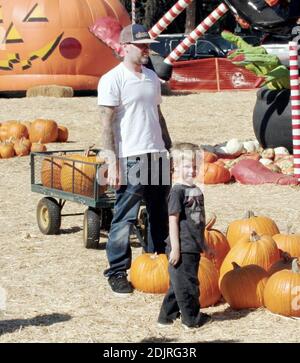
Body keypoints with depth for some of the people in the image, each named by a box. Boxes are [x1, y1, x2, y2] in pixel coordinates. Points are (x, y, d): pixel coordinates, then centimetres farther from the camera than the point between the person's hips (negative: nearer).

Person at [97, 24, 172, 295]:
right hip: (130, 158, -7)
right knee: (125, 217, -4)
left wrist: (169, 150, 19)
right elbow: (107, 125, -10)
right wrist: (113, 164, -15)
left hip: (157, 155, 7)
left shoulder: (152, 77, 15)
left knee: (161, 214, 12)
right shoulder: (113, 80, -7)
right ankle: (117, 272, 5)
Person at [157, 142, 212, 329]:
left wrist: (203, 243, 24)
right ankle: (192, 318, 12)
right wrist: (175, 248, -18)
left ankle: (167, 316, 24)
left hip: (193, 247, 9)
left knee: (179, 284, 15)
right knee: (187, 284, 1)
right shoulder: (178, 191, -13)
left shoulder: (196, 190, 12)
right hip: (182, 249, -9)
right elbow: (173, 220, -16)